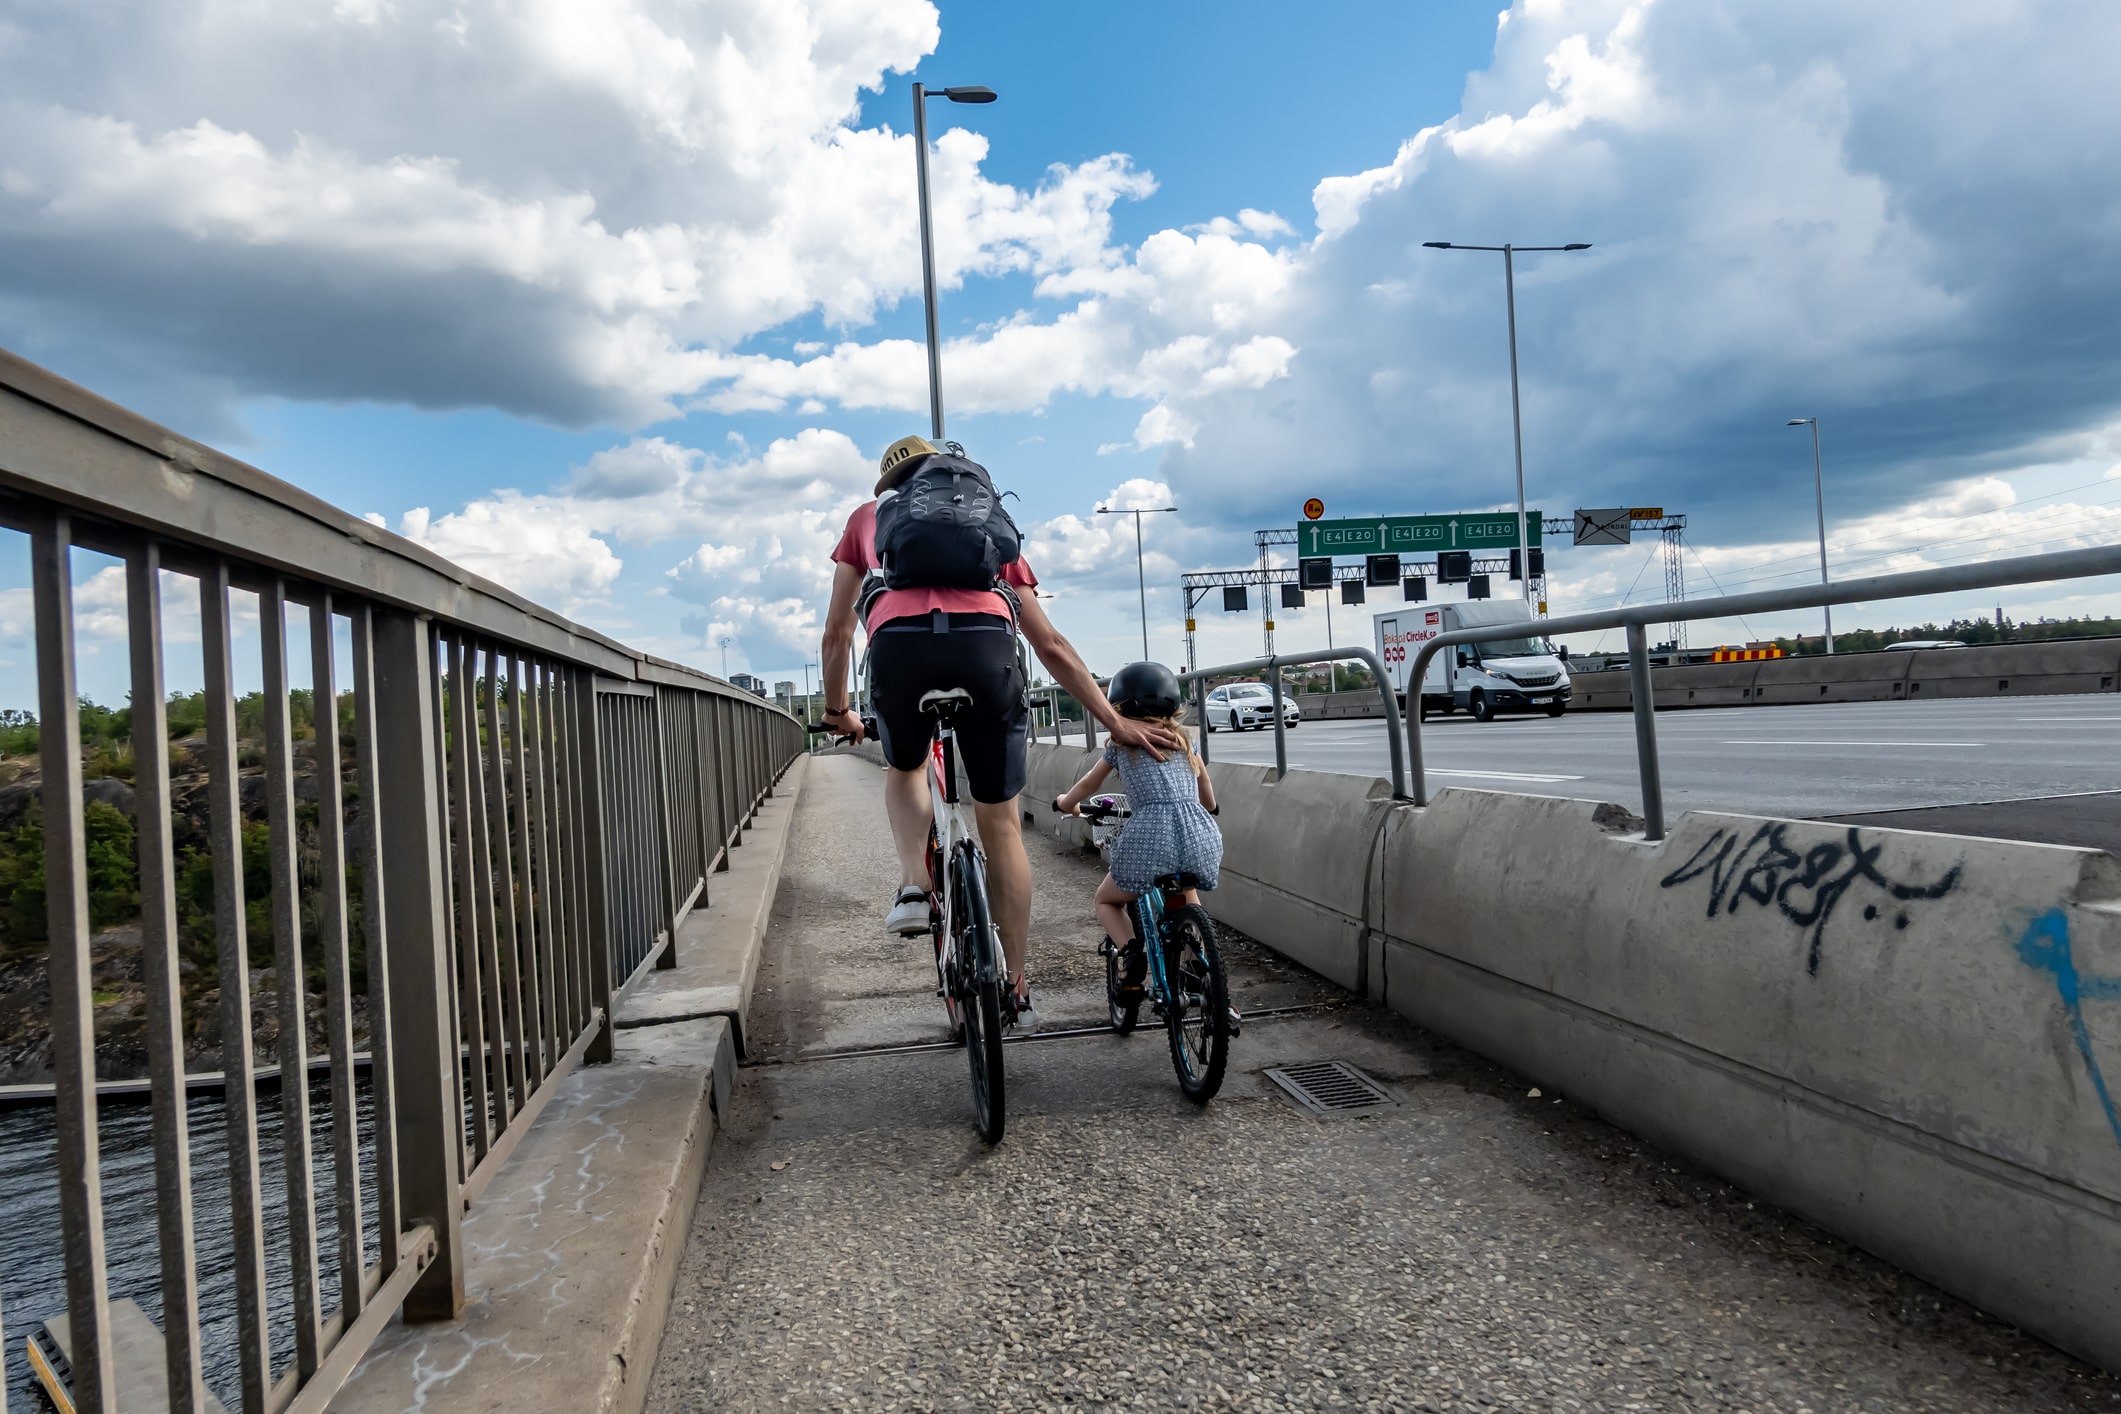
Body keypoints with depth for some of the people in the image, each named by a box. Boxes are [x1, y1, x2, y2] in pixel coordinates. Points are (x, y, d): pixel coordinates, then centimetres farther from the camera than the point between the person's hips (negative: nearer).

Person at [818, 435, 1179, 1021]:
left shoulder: (870, 516, 33)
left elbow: (837, 632, 29)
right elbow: (1052, 647, 32)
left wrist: (837, 711, 44)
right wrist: (1116, 722, 35)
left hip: (898, 646, -1)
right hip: (986, 648, 1)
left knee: (905, 769, 33)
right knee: (1001, 824, 15)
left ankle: (914, 885, 11)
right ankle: (1014, 983, 22)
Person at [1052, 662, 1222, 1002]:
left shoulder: (1122, 743, 16)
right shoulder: (1185, 739, 23)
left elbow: (1087, 785, 29)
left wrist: (1065, 802, 50)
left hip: (1150, 833, -4)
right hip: (1201, 834, 4)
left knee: (1107, 901, 22)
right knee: (1186, 896, 36)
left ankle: (1130, 951, -4)